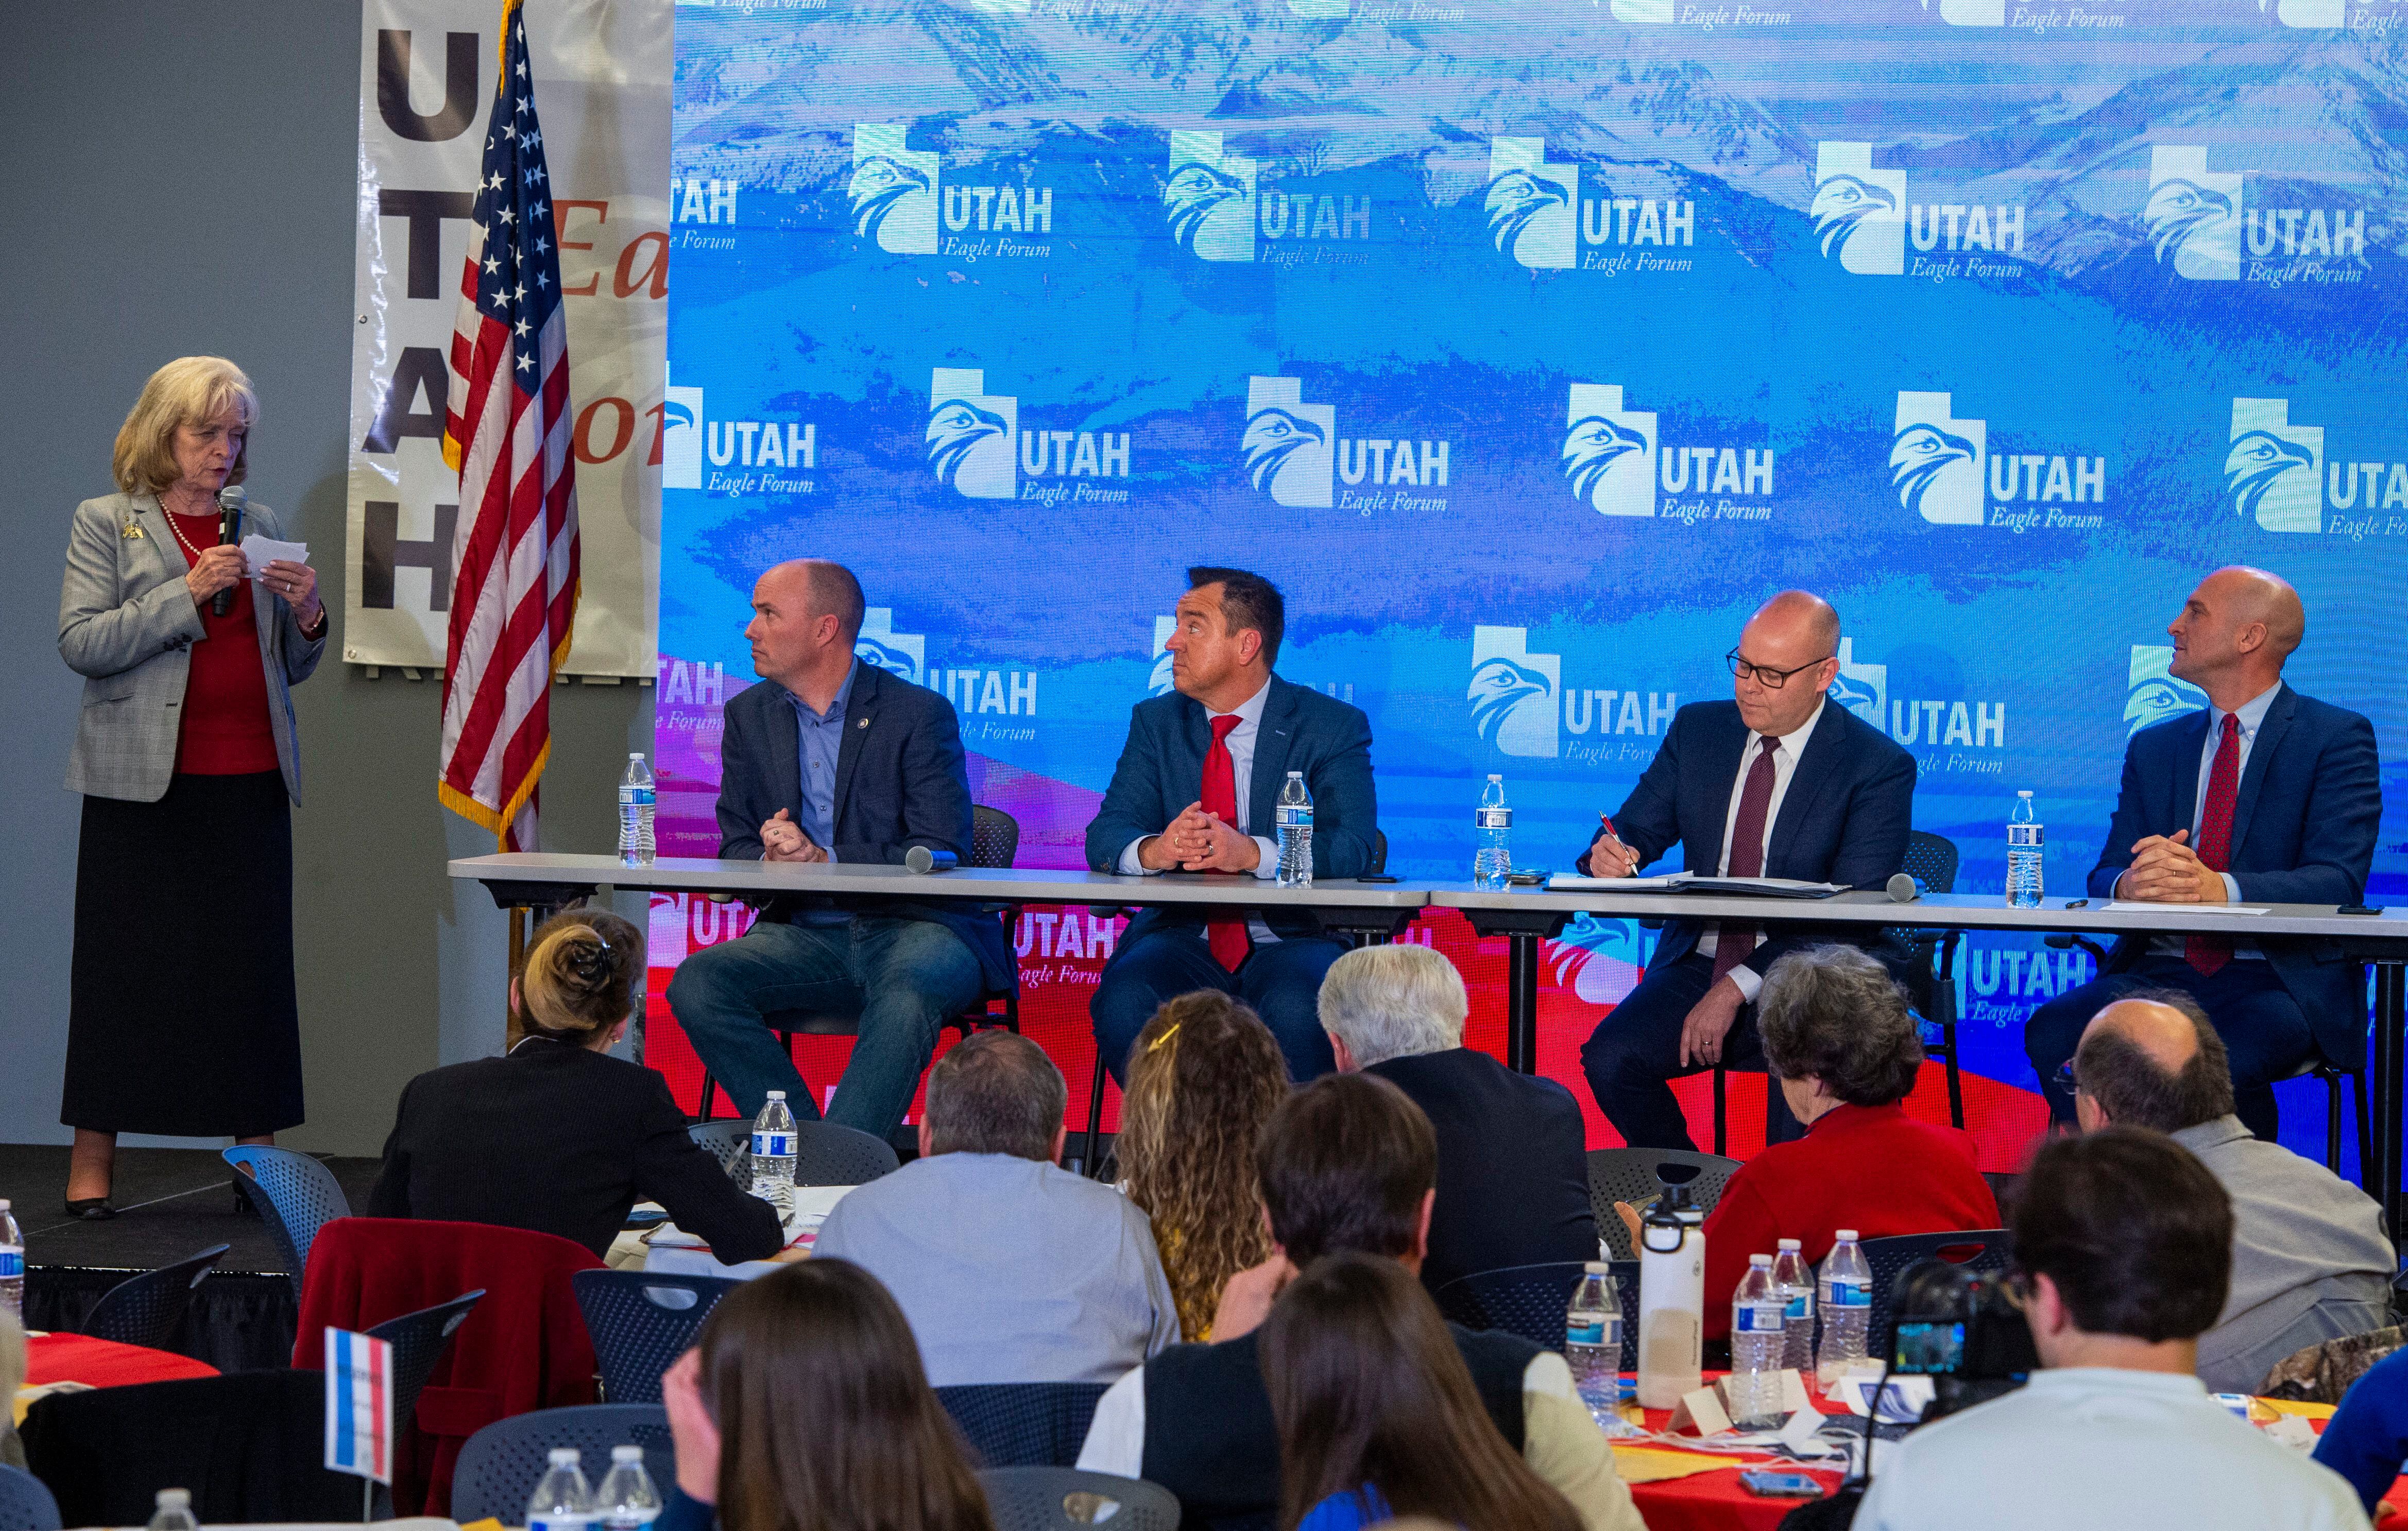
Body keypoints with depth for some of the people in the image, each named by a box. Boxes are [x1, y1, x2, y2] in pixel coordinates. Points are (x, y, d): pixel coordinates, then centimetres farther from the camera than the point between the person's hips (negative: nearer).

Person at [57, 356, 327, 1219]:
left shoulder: (261, 528, 15)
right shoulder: (107, 524, 3)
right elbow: (80, 644, -8)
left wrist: (307, 619, -2)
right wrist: (187, 594, -15)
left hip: (252, 783, 4)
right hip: (146, 786, -4)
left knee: (254, 968, 2)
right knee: (126, 968, -2)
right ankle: (92, 1165, 3)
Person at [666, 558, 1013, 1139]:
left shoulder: (920, 714, -4)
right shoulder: (750, 715, 12)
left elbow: (941, 856, -11)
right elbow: (735, 851, 11)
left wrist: (825, 860, -23)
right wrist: (772, 857, -15)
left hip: (915, 928, -5)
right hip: (807, 936, 5)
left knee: (906, 998, -39)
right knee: (695, 983, -23)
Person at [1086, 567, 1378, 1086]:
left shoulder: (1333, 727, 2)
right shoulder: (1156, 722, 14)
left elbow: (1351, 846, -12)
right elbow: (1106, 837, 3)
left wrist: (1250, 853, -30)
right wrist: (1154, 850, -22)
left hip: (1291, 940, -3)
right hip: (1184, 939, 3)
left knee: (1296, 1010, -36)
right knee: (1123, 1003, -30)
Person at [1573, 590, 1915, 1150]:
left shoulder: (1879, 765, -6)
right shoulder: (1698, 730, 10)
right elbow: (1637, 828, 13)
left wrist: (1740, 988, -22)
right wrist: (1610, 852, -14)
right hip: (1698, 964, 5)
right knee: (1610, 1058, -23)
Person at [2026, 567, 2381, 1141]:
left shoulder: (2338, 738, 1)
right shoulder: (2155, 747, 18)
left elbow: (2338, 882, -12)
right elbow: (2106, 875, 10)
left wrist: (2219, 888, -32)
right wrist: (2131, 885, -18)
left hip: (2280, 981, -4)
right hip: (2162, 971, 5)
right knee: (2054, 1032, -25)